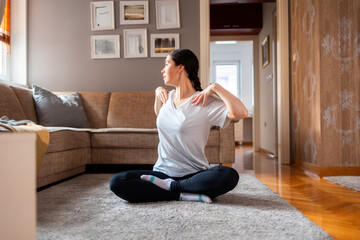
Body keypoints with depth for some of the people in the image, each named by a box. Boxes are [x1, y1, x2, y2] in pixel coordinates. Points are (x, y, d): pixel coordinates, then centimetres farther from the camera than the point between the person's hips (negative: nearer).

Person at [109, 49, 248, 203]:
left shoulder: (205, 101, -9)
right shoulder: (168, 97, 11)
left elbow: (241, 113, -25)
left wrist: (215, 87, -19)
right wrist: (158, 91, 20)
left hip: (193, 175, -4)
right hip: (162, 172, 4)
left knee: (229, 176, -34)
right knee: (116, 182, -19)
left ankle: (170, 186, -18)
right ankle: (182, 195, -17)